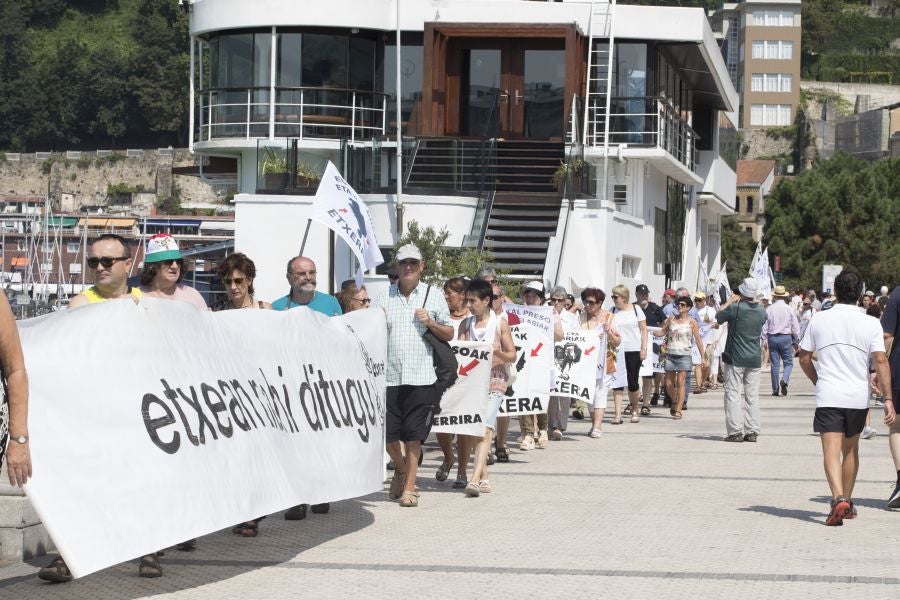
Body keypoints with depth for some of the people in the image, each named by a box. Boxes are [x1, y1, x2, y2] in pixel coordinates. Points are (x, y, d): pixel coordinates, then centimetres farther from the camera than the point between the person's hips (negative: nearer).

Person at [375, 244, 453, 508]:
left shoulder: (433, 296, 7)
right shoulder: (384, 297, 9)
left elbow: (449, 335, 10)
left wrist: (430, 323, -8)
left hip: (420, 377, -1)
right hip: (389, 375, 1)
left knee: (413, 435, 0)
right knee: (387, 434, 2)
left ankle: (409, 486, 9)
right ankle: (400, 470, 30)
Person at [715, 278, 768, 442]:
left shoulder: (735, 308, -14)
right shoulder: (762, 312, 0)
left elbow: (718, 317, 1)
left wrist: (729, 301, 14)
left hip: (735, 359, -4)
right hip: (755, 359, 4)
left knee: (733, 394, 0)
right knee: (753, 395, 8)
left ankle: (735, 431, -5)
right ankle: (752, 432, 7)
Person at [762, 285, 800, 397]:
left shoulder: (769, 309, -1)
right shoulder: (789, 309, -2)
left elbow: (764, 326, -1)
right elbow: (795, 327, 1)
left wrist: (764, 340, 8)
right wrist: (796, 341, 11)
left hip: (772, 338, 1)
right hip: (786, 337, -1)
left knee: (775, 363, 6)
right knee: (788, 362, 8)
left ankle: (775, 390, 8)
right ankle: (785, 379, -21)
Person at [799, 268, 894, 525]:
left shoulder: (819, 320, 1)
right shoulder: (870, 324, -3)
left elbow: (804, 359, 8)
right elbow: (881, 361, -9)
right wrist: (888, 399, -8)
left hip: (828, 397, -1)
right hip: (858, 397, 2)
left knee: (832, 451, -9)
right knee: (851, 450, 19)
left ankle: (839, 499, -30)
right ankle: (847, 503, 28)